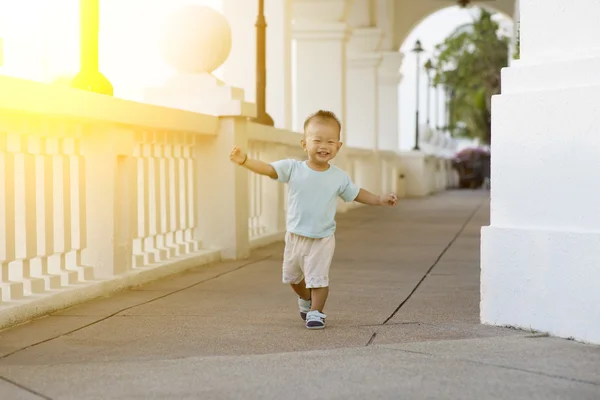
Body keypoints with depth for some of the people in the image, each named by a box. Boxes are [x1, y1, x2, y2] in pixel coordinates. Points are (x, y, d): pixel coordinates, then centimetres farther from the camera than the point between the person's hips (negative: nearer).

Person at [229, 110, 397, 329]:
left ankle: (316, 312, 15)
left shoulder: (339, 177, -8)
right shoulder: (293, 168, -11)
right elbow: (267, 168, -18)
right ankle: (305, 299, 50)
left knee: (318, 278, -6)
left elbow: (356, 194, 7)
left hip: (322, 239, -2)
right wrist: (244, 160, -34)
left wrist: (380, 200, -2)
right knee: (292, 276, 21)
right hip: (295, 235, 2)